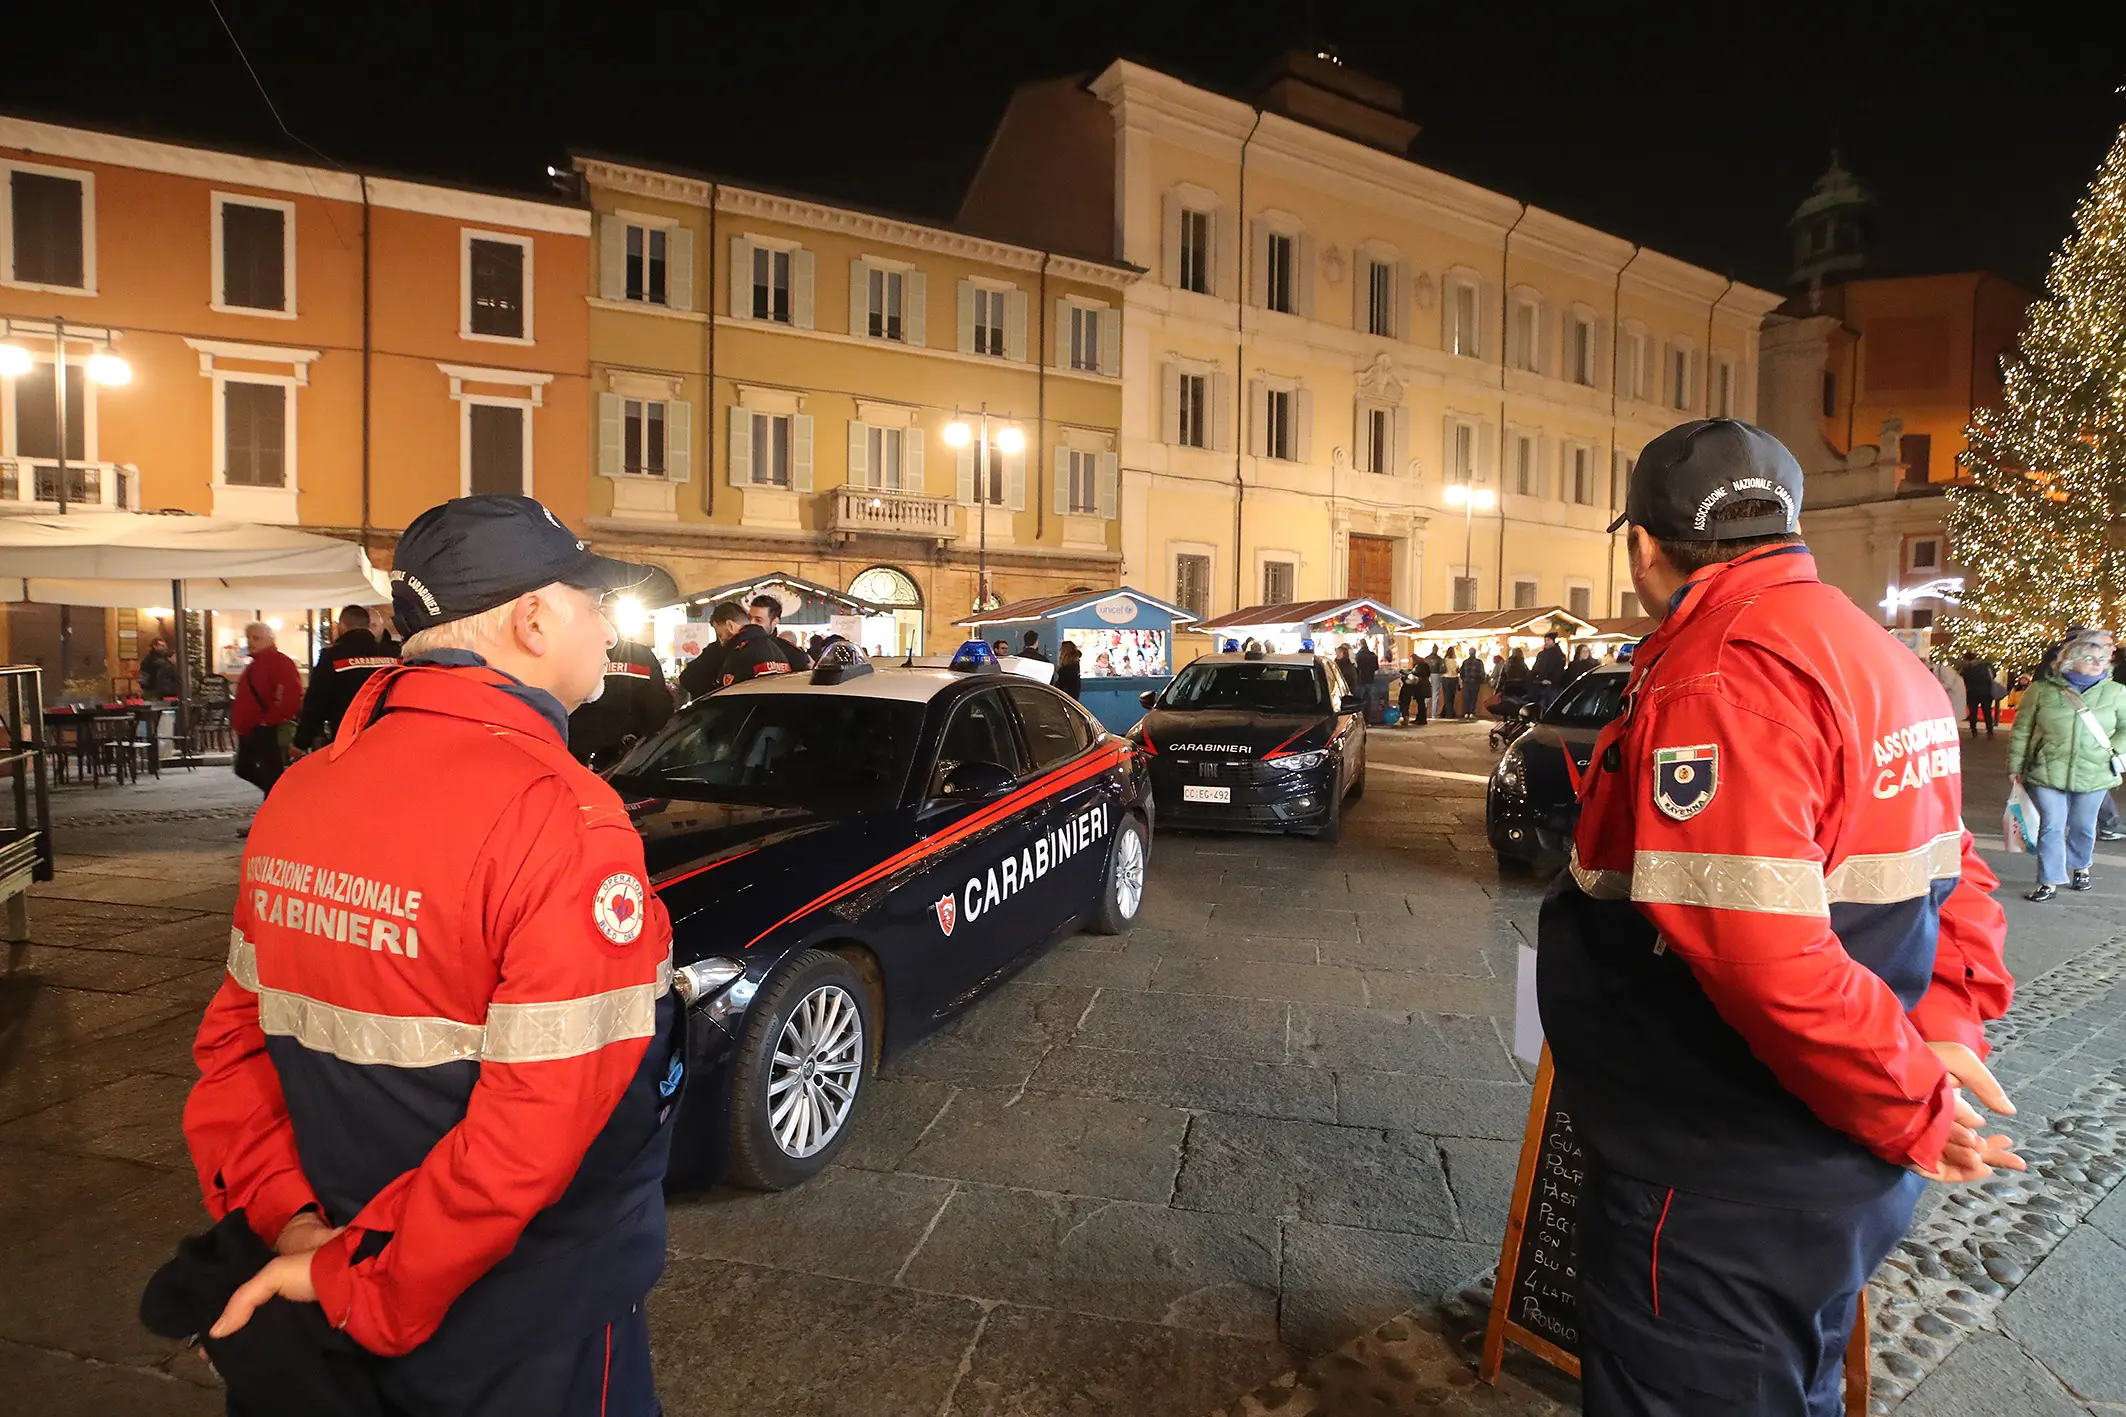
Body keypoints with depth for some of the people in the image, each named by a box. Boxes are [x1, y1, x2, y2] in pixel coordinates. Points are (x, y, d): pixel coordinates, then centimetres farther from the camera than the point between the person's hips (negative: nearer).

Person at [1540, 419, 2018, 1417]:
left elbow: (1767, 954, -32)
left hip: (1728, 1189, -9)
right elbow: (1952, 878, 13)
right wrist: (1948, 1027, 2)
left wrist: (1909, 1108, -16)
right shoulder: (1878, 654, 8)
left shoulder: (1717, 676, -25)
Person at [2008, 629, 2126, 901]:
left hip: (2094, 774, 2)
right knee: (2051, 826, -4)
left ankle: (2080, 867, 39)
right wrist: (2015, 765, 0)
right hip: (2047, 773, -2)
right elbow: (2021, 730, 1)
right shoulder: (2041, 690, -4)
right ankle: (2050, 882, 2)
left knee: (2083, 827, 15)